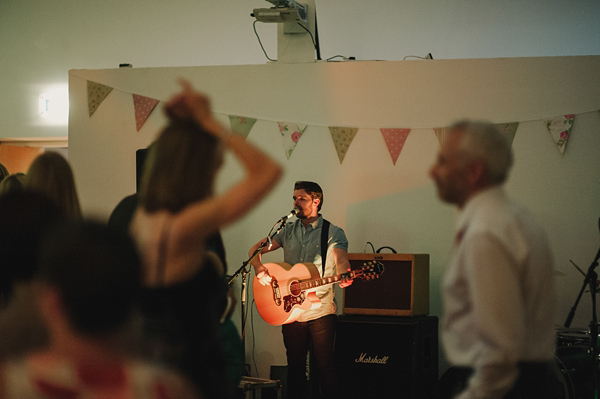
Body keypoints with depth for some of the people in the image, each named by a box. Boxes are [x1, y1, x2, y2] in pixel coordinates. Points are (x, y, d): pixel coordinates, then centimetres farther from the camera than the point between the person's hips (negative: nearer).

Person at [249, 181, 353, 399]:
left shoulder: (333, 233, -1)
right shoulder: (287, 230, 11)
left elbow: (341, 259, -18)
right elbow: (255, 250, 10)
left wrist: (344, 276, -42)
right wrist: (259, 269, -12)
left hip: (321, 312, -4)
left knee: (325, 366, -5)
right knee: (295, 365, 9)